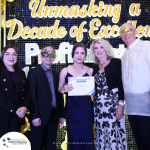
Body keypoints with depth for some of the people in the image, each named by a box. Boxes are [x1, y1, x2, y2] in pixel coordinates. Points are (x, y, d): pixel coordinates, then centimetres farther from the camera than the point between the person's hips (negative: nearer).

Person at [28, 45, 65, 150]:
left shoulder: (56, 74, 14)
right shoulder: (34, 72, -2)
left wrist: (61, 115, 10)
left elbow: (59, 95, 14)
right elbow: (32, 95, -9)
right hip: (40, 116, -5)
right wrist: (35, 116, -14)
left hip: (54, 116, 5)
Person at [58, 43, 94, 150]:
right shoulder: (65, 71, 6)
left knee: (87, 136, 0)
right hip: (71, 108, 0)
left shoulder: (90, 71, 6)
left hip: (86, 108, 0)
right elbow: (59, 88, 11)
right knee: (73, 137, 2)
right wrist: (64, 88, -10)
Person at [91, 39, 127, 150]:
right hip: (98, 105, 5)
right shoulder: (95, 67, 14)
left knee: (115, 134, -4)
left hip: (113, 103, -5)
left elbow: (121, 84, -7)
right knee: (101, 135, 6)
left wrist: (121, 104, -13)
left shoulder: (116, 62, -1)